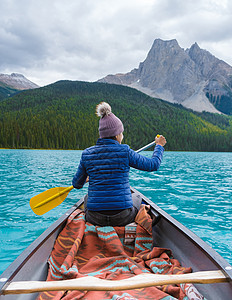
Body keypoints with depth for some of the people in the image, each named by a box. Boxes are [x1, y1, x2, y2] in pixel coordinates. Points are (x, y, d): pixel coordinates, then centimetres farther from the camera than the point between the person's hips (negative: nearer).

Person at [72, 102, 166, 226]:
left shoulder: (87, 154, -2)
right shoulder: (125, 151, -11)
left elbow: (77, 184, 10)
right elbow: (153, 165, 1)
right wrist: (159, 146, 20)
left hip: (95, 218, 2)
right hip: (123, 218, -2)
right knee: (137, 198, 32)